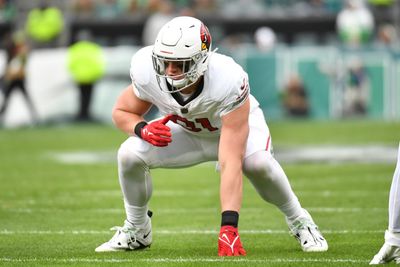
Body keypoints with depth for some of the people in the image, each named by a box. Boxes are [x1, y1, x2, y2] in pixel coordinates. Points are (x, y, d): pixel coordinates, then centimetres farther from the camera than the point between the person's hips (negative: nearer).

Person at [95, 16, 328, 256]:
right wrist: (142, 129, -34)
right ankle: (136, 229, 6)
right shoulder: (148, 73, -32)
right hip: (187, 131, 3)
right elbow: (122, 112, -9)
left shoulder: (229, 82, -42)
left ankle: (298, 221, -7)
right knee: (130, 154, -22)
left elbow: (231, 163, -45)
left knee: (256, 161, -36)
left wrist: (228, 227, -50)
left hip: (237, 122, -3)